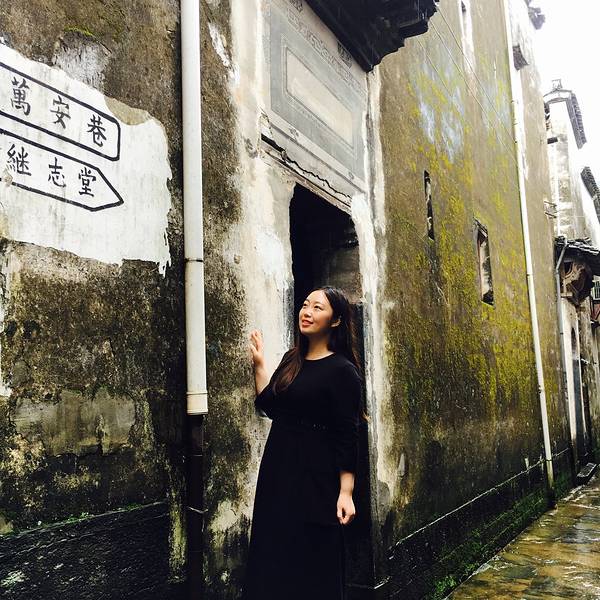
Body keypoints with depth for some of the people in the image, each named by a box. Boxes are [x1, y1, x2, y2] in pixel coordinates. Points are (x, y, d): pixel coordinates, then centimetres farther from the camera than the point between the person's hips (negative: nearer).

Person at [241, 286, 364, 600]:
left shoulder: (343, 371, -11)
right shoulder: (291, 359, 9)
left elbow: (346, 436, -14)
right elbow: (271, 407, 11)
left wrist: (346, 492, -17)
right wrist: (258, 363, 11)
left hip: (315, 476, -7)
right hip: (277, 469, 7)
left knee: (312, 561, 5)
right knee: (272, 553, 16)